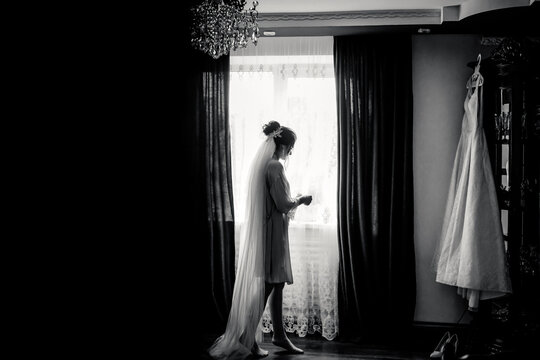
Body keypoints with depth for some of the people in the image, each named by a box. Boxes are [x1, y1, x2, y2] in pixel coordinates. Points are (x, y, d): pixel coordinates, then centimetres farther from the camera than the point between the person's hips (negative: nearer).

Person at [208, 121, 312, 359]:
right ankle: (247, 339, 3)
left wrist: (293, 201, 20)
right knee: (268, 286, -2)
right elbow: (282, 205, -19)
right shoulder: (275, 167, -18)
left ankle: (279, 334, 24)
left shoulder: (261, 163, 10)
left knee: (277, 284, 15)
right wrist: (300, 201, -1)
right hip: (272, 232, -9)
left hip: (260, 230, 9)